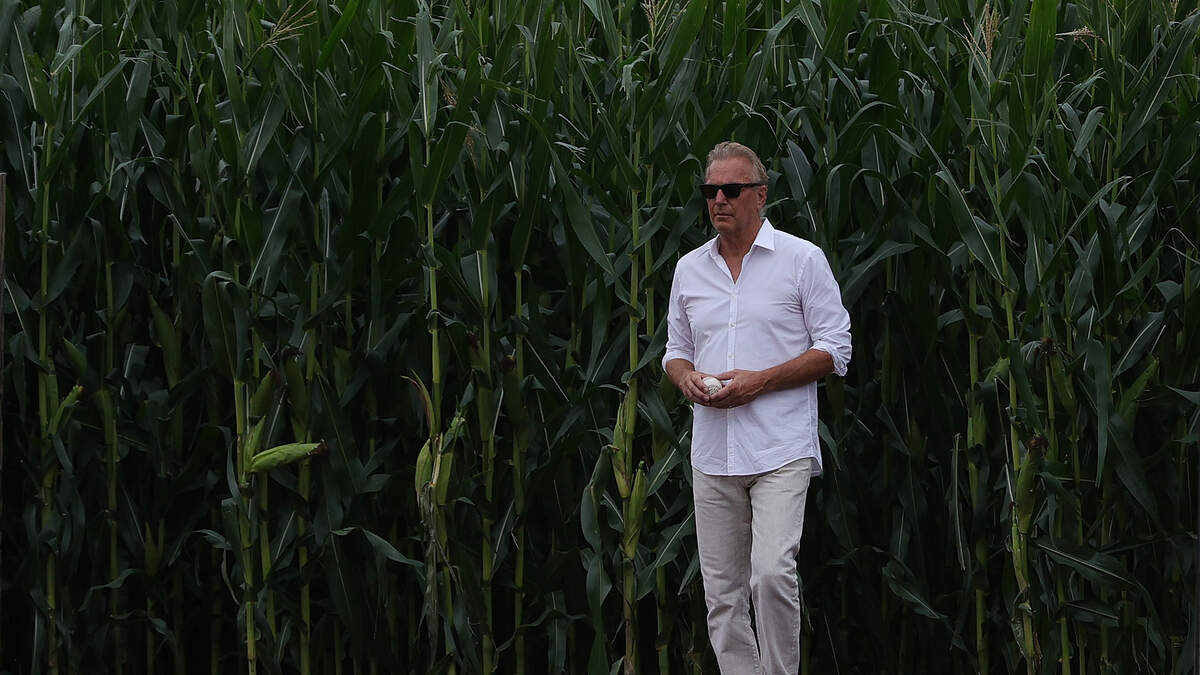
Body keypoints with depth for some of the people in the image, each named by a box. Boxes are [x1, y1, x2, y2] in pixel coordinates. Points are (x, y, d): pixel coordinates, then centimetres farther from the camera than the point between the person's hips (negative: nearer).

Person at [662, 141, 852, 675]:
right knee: (722, 592, 5)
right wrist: (685, 377, -3)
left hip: (780, 450, -5)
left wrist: (759, 381, -13)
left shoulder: (802, 259, -1)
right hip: (713, 451, 5)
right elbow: (675, 349, 21)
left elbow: (834, 350, -3)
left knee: (771, 574, -19)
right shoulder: (690, 269, 14)